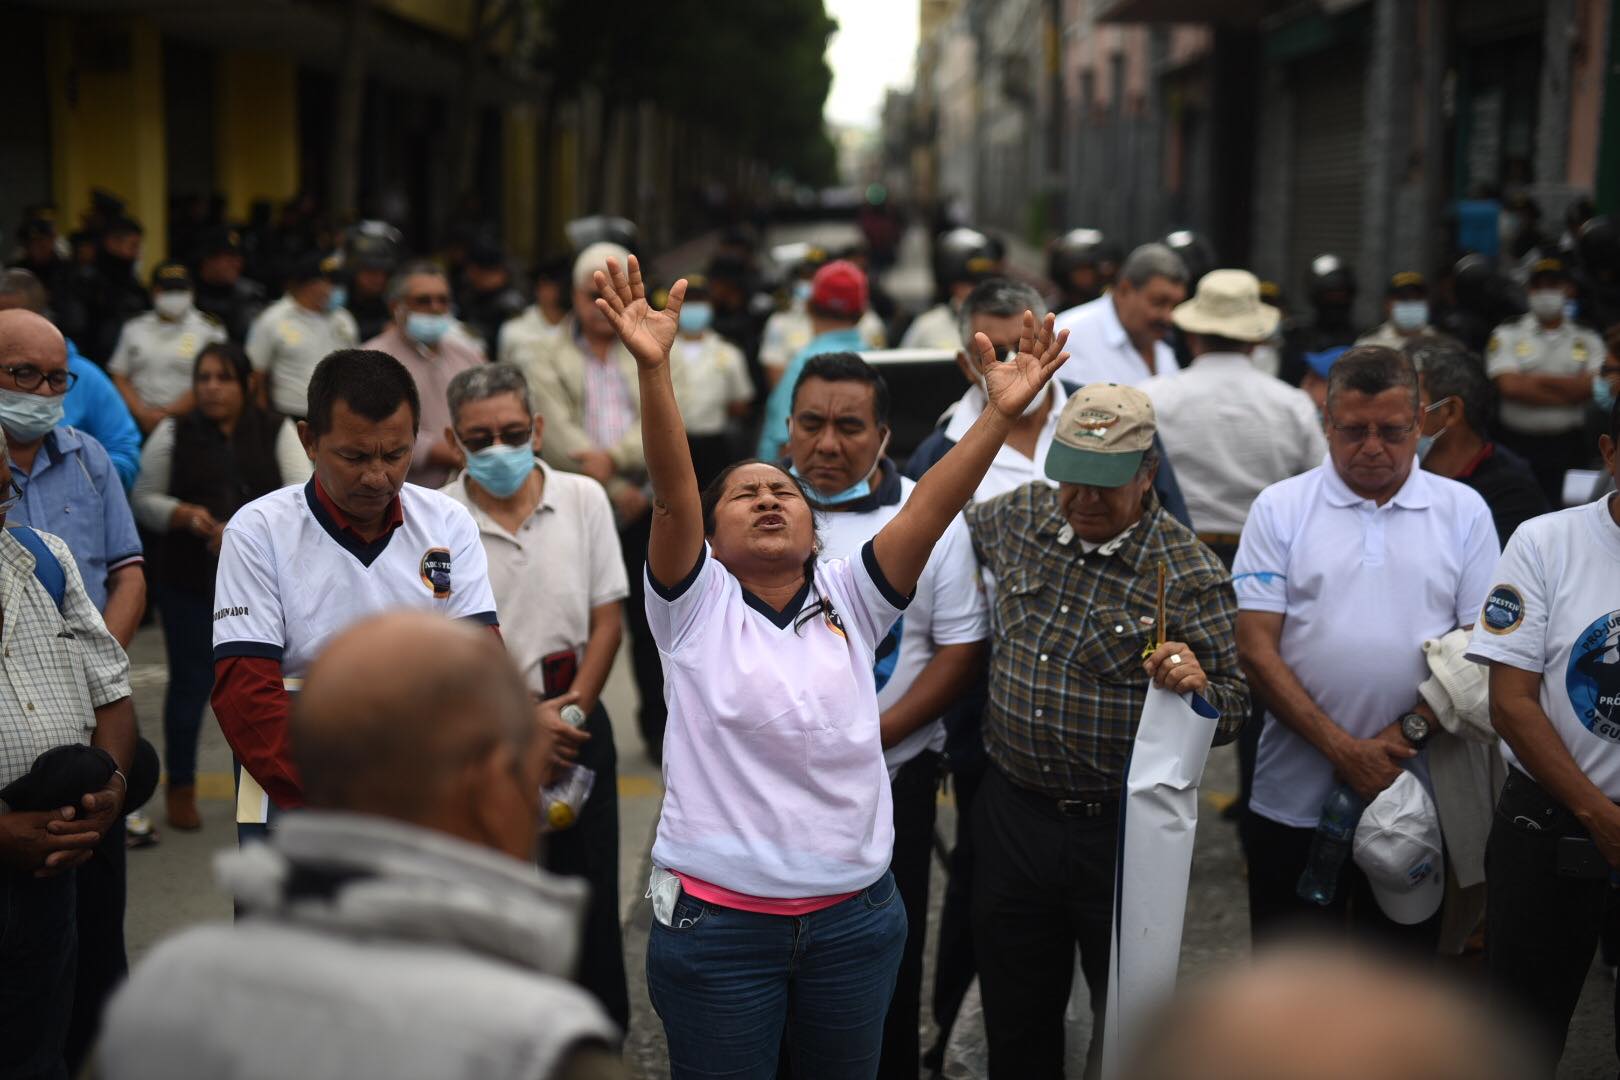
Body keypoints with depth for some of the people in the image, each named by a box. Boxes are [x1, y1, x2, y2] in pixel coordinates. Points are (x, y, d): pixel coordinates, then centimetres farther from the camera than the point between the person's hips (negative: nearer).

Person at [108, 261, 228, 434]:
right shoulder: (135, 328, 14)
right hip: (139, 425, 3)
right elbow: (119, 376, 11)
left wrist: (167, 413, -9)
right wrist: (141, 413, -4)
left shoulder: (208, 329, 2)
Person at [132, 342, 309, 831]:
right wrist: (186, 516, -15)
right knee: (191, 681, 5)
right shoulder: (172, 433, 2)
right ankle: (180, 787, 20)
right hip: (189, 582, 0)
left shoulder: (277, 432, 2)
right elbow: (145, 499, 4)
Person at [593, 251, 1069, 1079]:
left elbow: (931, 507, -8)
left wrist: (1002, 413, -20)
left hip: (855, 914, 3)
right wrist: (653, 366, -31)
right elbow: (671, 490, -18)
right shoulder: (696, 605, -3)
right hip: (717, 917, -3)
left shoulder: (850, 598, 4)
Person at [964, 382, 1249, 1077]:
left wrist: (1198, 687, -29)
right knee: (1014, 1021, 17)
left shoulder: (1190, 575, -13)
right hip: (1011, 809, 4)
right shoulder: (1020, 517, 1)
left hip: (1121, 830, -4)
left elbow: (1232, 710, -10)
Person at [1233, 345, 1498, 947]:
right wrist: (1344, 750, -14)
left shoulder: (1464, 512, 4)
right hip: (1294, 801, -1)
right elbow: (1256, 649, -6)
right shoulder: (1279, 509, 0)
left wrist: (1407, 736, -13)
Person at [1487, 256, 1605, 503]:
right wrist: (1569, 392, -7)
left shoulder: (1588, 340, 9)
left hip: (1568, 445, 1)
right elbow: (1510, 387, -10)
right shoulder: (1507, 335, 4)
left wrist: (1538, 379, -9)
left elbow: (1592, 387, -6)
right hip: (1518, 443, -1)